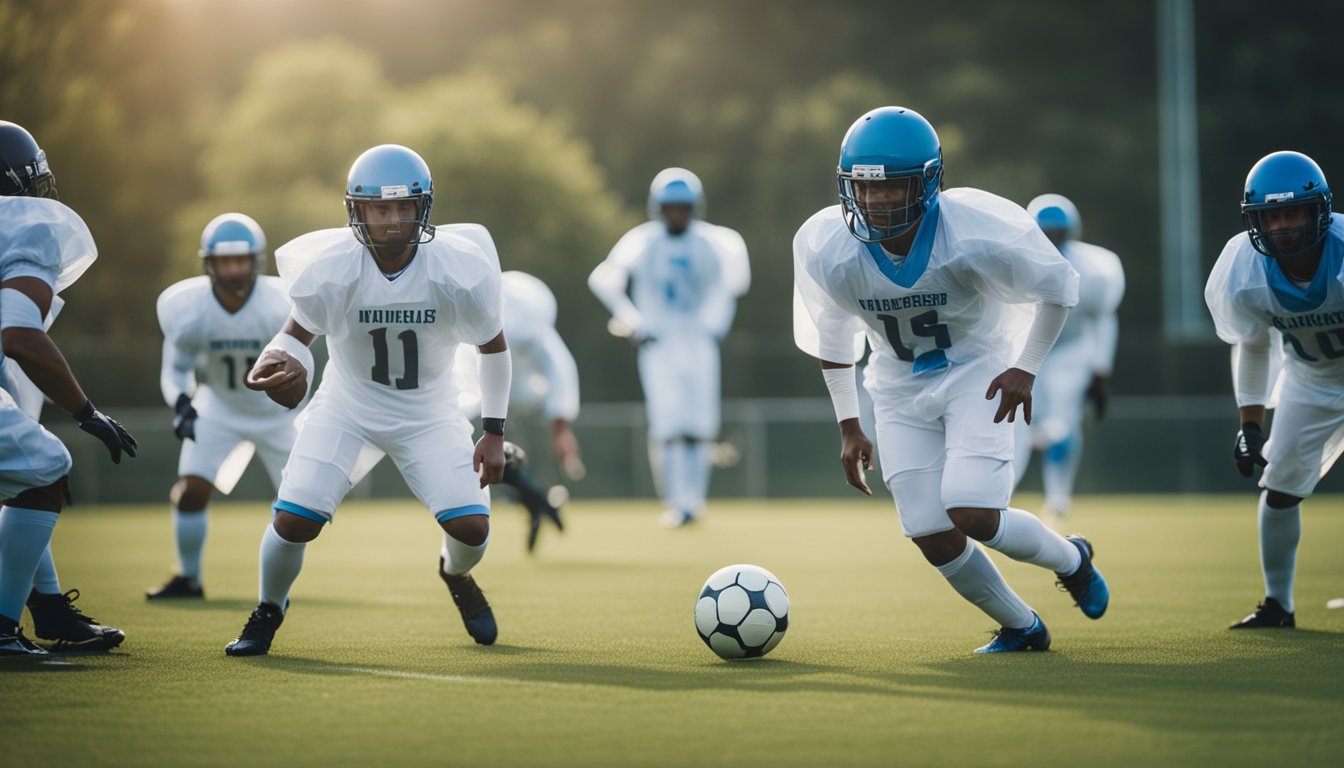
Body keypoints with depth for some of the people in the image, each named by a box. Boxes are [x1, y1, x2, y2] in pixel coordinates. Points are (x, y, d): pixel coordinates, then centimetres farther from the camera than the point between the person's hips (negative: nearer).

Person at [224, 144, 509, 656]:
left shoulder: (460, 273, -23)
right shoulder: (328, 271, -23)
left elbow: (493, 346, -4)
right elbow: (298, 333, -5)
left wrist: (494, 432, -2)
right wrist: (278, 362, -29)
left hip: (428, 416, 0)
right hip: (346, 410, 0)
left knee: (471, 528, -13)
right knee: (293, 521, -16)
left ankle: (456, 576, 29)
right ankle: (269, 610, 18)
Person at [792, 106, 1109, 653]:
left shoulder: (980, 234, -28)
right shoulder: (824, 248, -19)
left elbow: (1059, 287, -7)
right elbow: (831, 336, 2)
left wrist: (1026, 368, -11)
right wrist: (848, 425, 5)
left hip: (978, 372, -3)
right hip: (901, 386, 3)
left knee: (972, 514, -20)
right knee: (933, 538, -4)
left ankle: (1071, 559, 12)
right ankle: (1021, 628, 23)